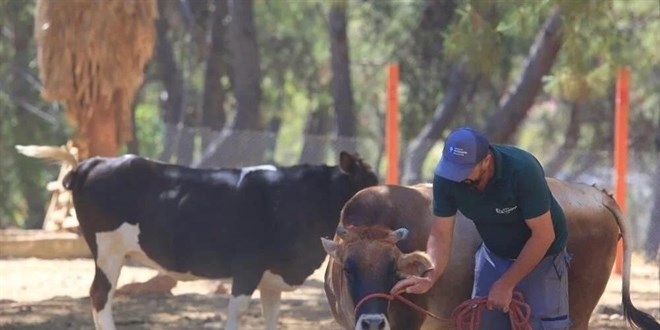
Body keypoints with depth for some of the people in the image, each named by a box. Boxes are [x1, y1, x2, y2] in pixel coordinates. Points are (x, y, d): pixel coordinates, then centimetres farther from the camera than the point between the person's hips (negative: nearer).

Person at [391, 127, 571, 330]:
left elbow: (543, 235, -26)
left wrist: (507, 283, -22)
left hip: (540, 257, -5)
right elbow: (441, 234, -13)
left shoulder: (522, 170, -33)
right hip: (494, 254, 5)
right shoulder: (446, 178, -20)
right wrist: (429, 277, -31)